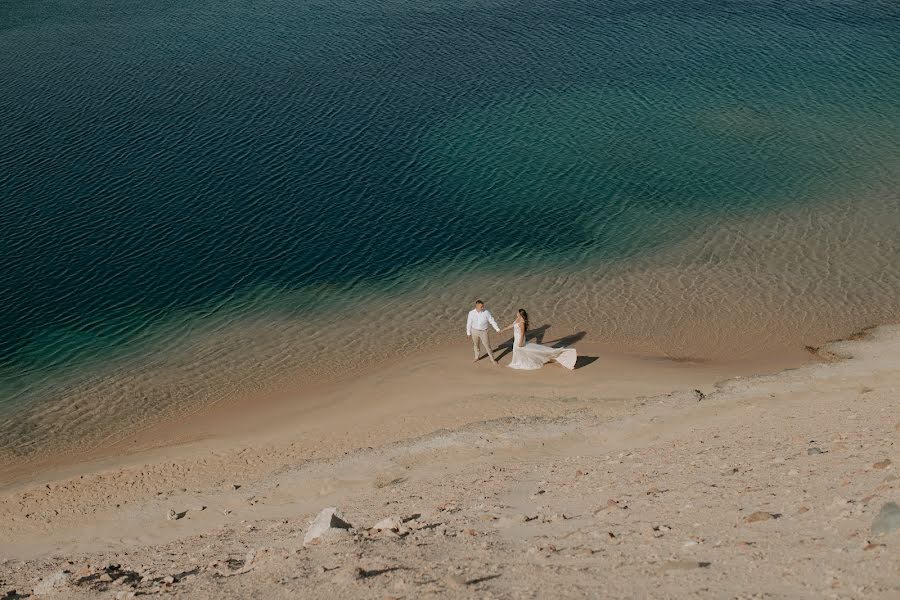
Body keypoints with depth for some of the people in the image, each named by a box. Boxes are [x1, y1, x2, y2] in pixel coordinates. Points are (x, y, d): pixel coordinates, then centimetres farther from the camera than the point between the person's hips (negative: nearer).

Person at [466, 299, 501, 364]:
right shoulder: (471, 313, -13)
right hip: (474, 331, 2)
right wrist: (468, 332, 3)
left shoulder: (486, 312, -17)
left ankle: (492, 359, 18)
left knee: (487, 346, 2)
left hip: (483, 332, -2)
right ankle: (477, 357, 40)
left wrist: (498, 329, -15)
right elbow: (469, 323, -3)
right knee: (475, 345, 18)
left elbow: (492, 321, -12)